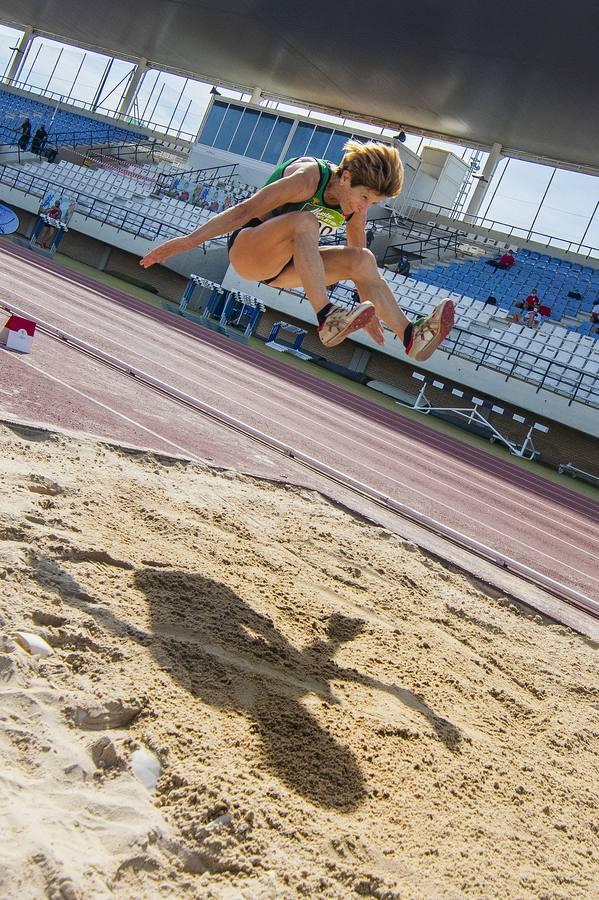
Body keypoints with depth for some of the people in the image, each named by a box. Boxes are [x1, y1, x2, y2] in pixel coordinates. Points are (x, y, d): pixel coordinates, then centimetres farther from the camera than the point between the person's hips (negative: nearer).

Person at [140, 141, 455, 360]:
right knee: (305, 222, -37)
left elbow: (357, 251, 11)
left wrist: (367, 307, 12)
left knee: (362, 260, -14)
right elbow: (245, 210, -25)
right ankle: (327, 319, -48)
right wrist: (187, 241, -28)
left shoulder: (356, 204, -3)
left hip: (282, 265, 7)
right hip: (246, 251, -7)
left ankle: (411, 336, -22)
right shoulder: (307, 178, -25)